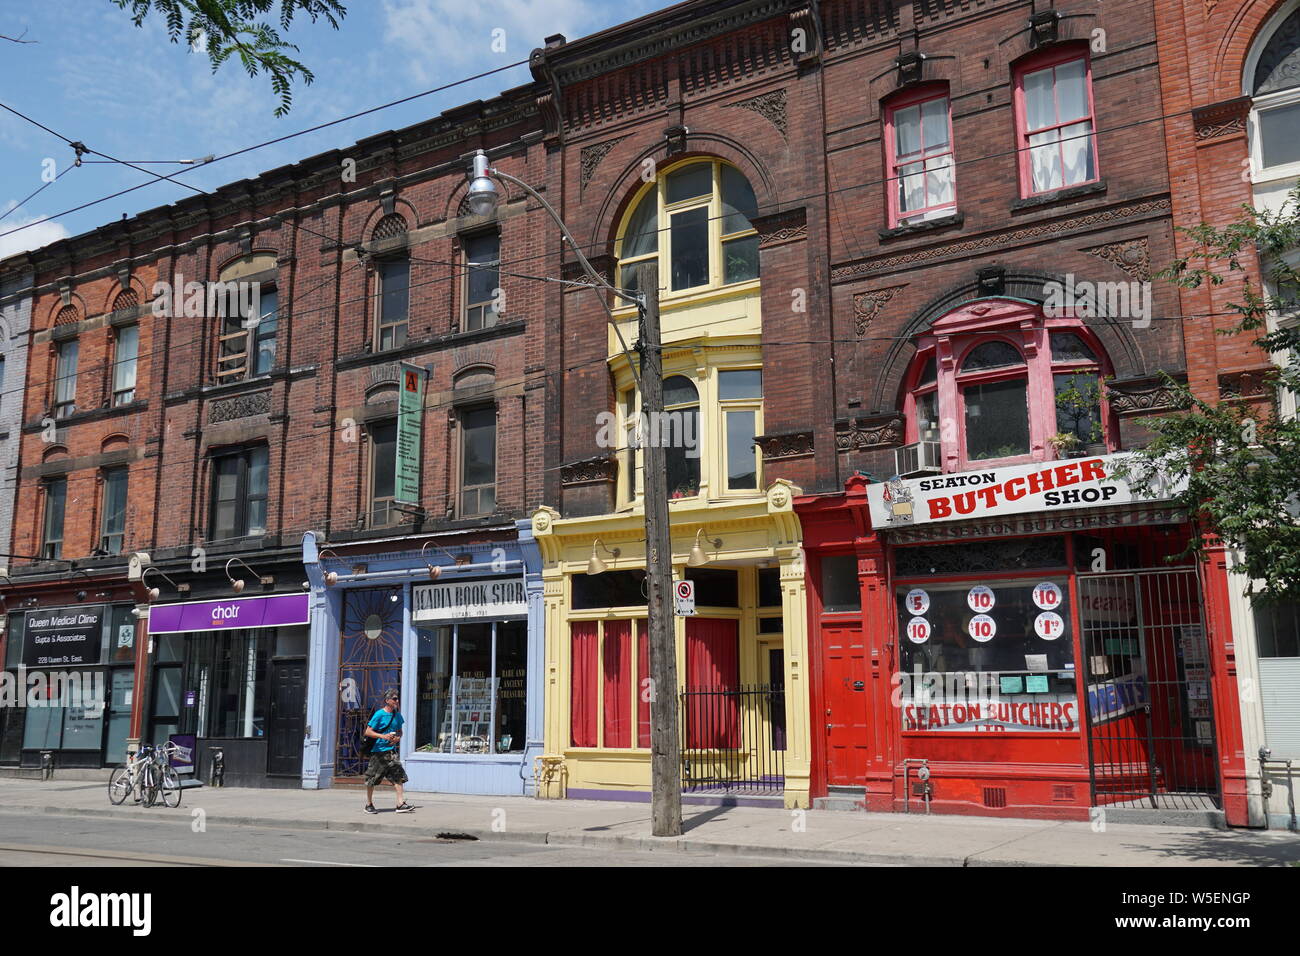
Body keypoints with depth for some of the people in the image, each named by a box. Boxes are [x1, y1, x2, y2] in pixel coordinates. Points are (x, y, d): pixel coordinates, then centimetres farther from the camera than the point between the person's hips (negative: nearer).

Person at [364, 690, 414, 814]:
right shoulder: (379, 714, -9)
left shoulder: (397, 715, 9)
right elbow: (368, 732, -11)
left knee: (398, 776, -7)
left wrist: (397, 738, -2)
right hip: (378, 750, -5)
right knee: (372, 779, 6)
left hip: (391, 750, 5)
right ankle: (369, 805, 21)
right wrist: (383, 736, -23)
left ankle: (401, 804, -10)